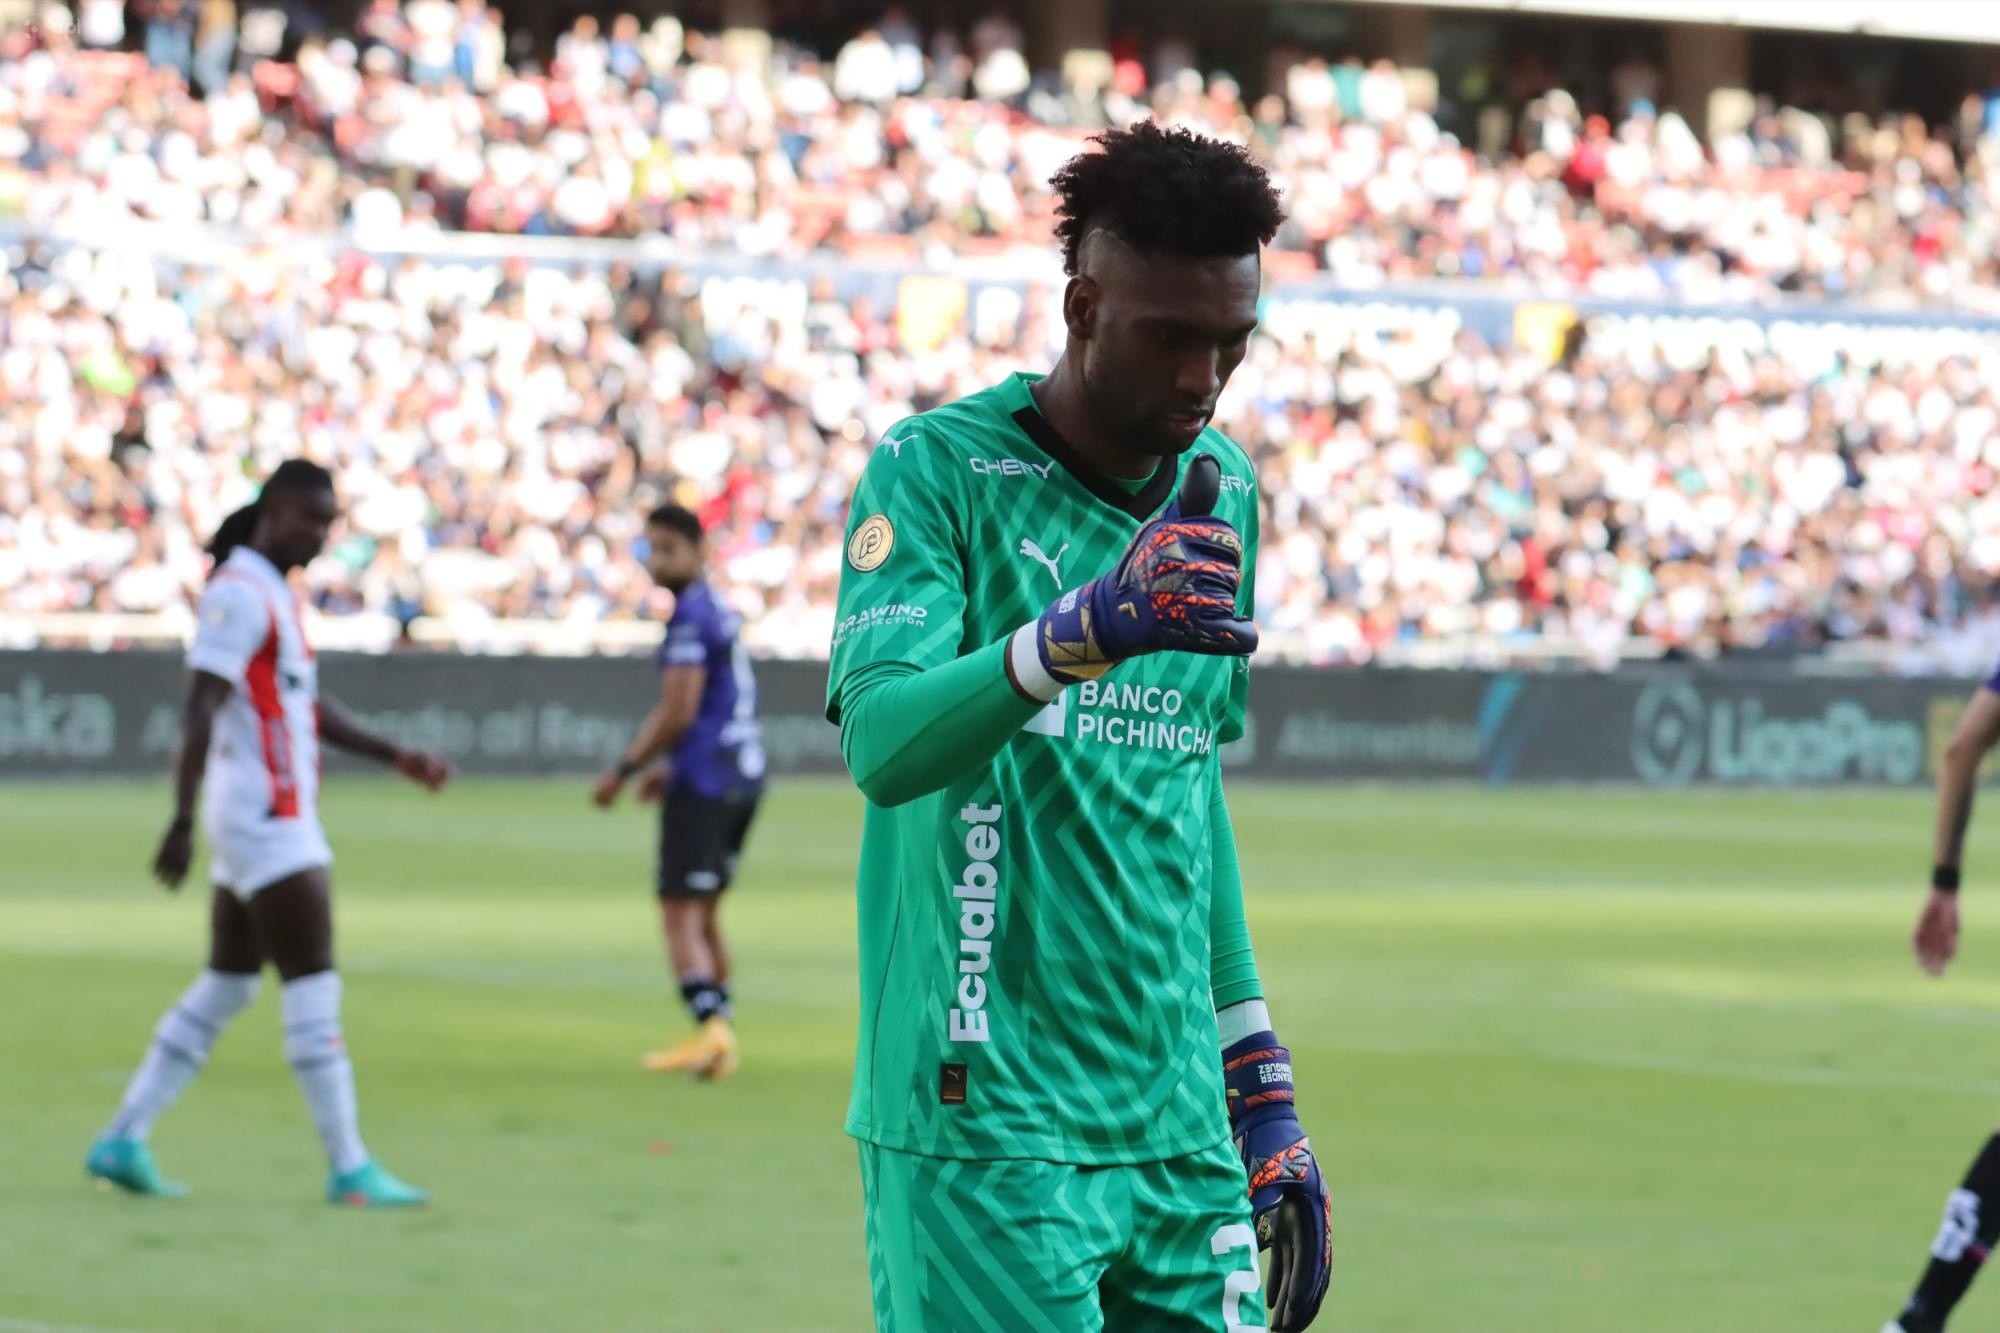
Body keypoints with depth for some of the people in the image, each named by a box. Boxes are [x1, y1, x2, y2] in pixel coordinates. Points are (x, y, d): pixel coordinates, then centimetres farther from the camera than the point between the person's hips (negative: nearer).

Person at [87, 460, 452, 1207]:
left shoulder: (272, 593, 17)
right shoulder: (239, 592, -14)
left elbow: (309, 704, 25)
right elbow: (199, 711, -20)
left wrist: (394, 757, 20)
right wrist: (183, 821, -27)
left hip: (278, 817, 10)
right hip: (264, 816, -10)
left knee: (226, 989, 12)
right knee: (314, 987, -8)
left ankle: (124, 1140, 14)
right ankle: (348, 1168, -7)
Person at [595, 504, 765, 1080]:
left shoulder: (691, 616, -13)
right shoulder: (720, 610, 16)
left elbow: (677, 712, -18)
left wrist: (624, 771, -10)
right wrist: (674, 770, 25)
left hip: (704, 781, -9)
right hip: (743, 773, 9)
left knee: (680, 913, -9)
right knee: (703, 913, 16)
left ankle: (710, 1023, -23)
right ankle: (719, 1042, 14)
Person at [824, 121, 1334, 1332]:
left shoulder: (1222, 490, 13)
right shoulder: (939, 469, -6)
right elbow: (882, 743, -21)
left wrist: (1260, 1092, 21)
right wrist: (1088, 628, -36)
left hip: (1182, 1137, 6)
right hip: (984, 1134, -6)